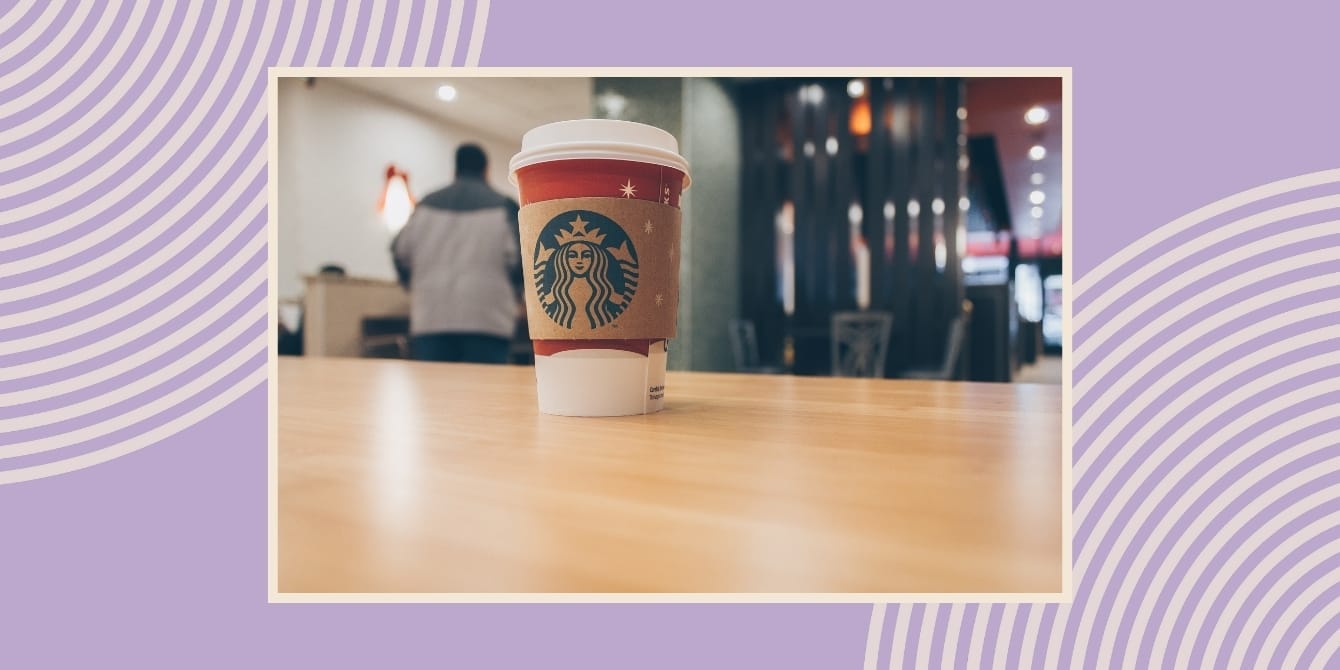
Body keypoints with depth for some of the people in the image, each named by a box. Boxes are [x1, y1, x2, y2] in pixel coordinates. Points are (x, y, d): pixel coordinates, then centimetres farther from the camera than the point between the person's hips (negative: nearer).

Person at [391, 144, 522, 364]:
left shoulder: (428, 204, 13)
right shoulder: (503, 206, 2)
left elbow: (401, 251, 12)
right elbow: (518, 257, -5)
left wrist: (418, 287, 29)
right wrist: (515, 294, 13)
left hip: (430, 319, 4)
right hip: (486, 318, -3)